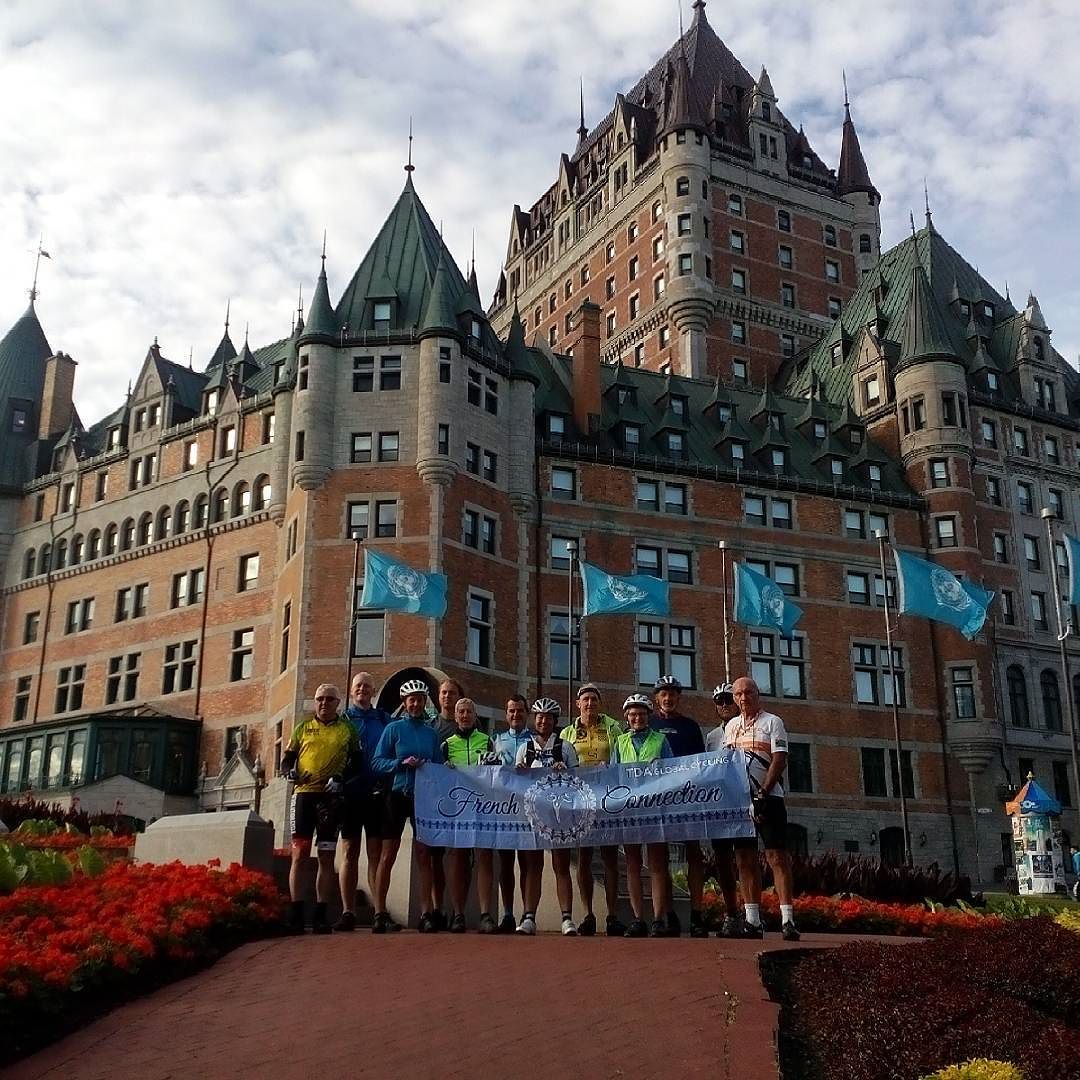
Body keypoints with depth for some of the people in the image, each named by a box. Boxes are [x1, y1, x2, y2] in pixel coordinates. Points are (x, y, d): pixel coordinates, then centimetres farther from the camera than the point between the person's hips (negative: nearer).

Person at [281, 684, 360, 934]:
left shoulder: (347, 729, 10)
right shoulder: (303, 727, 13)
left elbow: (356, 762, 8)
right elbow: (287, 758, 13)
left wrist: (340, 779, -10)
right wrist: (291, 772, -9)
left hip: (331, 798, 0)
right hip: (304, 794, 0)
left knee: (326, 858, 2)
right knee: (299, 855, -5)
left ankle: (320, 916, 7)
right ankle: (296, 914, -1)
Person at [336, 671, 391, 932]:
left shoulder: (385, 720, 12)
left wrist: (386, 783, -6)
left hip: (377, 793, 0)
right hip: (350, 792, 0)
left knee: (376, 853, 0)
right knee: (349, 852, 1)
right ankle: (348, 913, 3)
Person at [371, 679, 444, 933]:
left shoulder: (431, 733, 13)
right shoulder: (394, 729, 3)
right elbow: (377, 762, -2)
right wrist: (402, 763, -16)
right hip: (398, 795, -3)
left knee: (424, 855, 1)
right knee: (388, 855, -2)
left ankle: (427, 914, 3)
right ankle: (380, 913, 2)